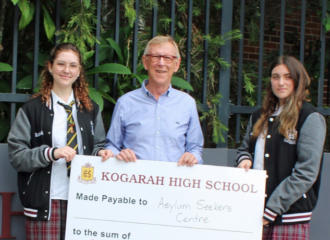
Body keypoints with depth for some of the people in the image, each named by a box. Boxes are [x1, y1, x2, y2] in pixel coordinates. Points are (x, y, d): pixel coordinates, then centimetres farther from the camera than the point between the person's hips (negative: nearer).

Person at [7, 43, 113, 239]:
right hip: (45, 200, -3)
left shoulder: (90, 109, 14)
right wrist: (51, 153, -18)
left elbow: (97, 145, 20)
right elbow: (16, 155, -3)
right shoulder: (33, 109, 2)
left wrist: (101, 152, -4)